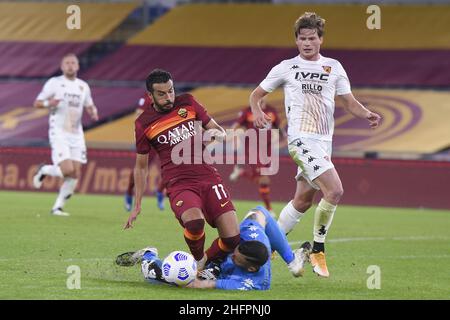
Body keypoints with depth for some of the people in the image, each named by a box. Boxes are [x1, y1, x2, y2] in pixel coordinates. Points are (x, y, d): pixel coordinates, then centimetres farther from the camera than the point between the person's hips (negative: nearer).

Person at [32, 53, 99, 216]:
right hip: (59, 133, -5)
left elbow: (89, 106, 23)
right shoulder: (54, 83, -4)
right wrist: (48, 103, -24)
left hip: (76, 134, 5)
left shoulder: (83, 86, 11)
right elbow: (37, 103, -2)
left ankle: (58, 207, 9)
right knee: (67, 170, -19)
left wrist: (93, 112, -1)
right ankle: (43, 170, 12)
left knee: (75, 174, -2)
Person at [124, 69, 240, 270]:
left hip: (208, 178, 3)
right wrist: (137, 205, 15)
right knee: (194, 221, -35)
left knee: (233, 238, -12)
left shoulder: (188, 103, 10)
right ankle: (198, 262, -5)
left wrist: (216, 134, -7)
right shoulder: (144, 124, 6)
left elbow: (221, 132, 18)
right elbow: (141, 166, 16)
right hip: (179, 185, -3)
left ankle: (205, 263, 18)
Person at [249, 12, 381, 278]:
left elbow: (349, 102, 13)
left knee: (303, 200, 12)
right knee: (334, 190, -21)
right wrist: (257, 112, -10)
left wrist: (367, 114, -7)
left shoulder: (333, 67, 12)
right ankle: (318, 251, -8)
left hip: (324, 142, 6)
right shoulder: (286, 68, 4)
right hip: (302, 138, -6)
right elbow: (257, 94, 11)